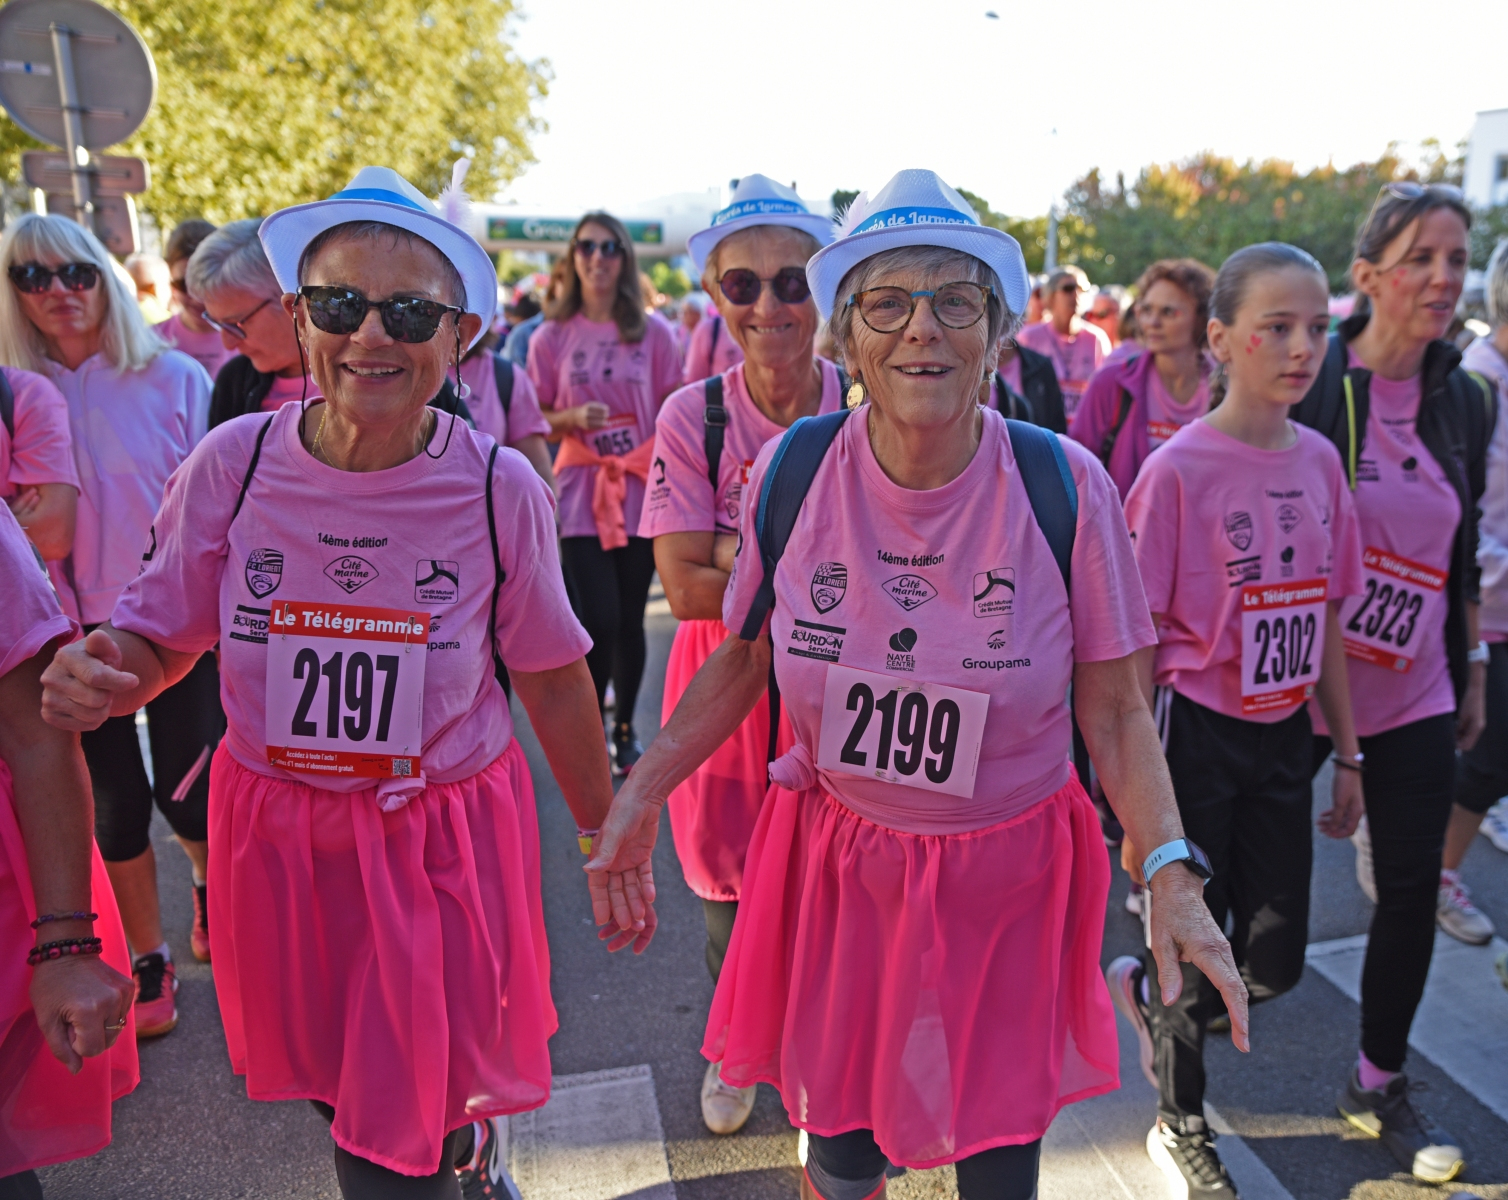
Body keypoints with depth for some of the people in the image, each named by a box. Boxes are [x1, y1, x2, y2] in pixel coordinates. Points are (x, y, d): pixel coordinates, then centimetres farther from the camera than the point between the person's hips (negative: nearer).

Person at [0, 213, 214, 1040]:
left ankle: (214, 884, 38)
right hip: (79, 633, 2)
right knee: (116, 802, 10)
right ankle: (148, 962, 28)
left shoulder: (174, 377, -5)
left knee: (186, 792, 4)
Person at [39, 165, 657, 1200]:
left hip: (443, 840, -2)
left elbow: (554, 679, -3)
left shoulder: (500, 487, -13)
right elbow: (159, 638, 3)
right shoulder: (233, 463, -10)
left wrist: (608, 844, 3)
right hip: (277, 834, 3)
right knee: (339, 1094, 22)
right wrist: (102, 675, -20)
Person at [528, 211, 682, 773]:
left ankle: (626, 728, 27)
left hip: (643, 490, 1)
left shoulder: (653, 333, 2)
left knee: (630, 620, 7)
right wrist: (573, 419, -14)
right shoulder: (550, 338, 2)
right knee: (599, 620, -7)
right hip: (581, 493, -1)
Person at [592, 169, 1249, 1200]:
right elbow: (748, 655, 3)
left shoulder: (1066, 486, -14)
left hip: (1008, 878, -1)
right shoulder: (796, 468, -10)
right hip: (837, 864, 1)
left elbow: (1112, 707, -6)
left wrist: (1171, 869, -17)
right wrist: (645, 786, -5)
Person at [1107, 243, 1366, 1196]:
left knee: (1277, 959, 10)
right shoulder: (1178, 470, -15)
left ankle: (1148, 992, 41)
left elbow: (1326, 619, 10)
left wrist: (1348, 752, 11)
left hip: (1286, 735, 5)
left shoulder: (1320, 461, 2)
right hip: (1197, 733, -5)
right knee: (1197, 960, 8)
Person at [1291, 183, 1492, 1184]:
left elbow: (1462, 552, 15)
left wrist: (1473, 668, 15)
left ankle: (1381, 1083, 29)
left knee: (1414, 890, 9)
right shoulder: (1307, 387, -11)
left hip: (1414, 690, 5)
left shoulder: (1466, 403, 7)